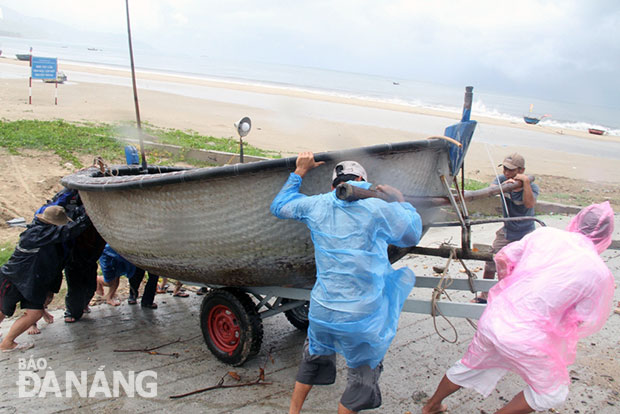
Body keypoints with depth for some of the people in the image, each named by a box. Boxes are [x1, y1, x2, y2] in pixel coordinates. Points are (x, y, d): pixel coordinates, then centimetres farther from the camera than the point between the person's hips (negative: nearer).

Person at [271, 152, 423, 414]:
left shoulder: (316, 205, 1)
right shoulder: (377, 208, -9)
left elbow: (278, 206, 19)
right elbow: (412, 235, 7)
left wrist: (299, 172, 24)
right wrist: (400, 202, 21)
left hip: (321, 311, 5)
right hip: (361, 319, -4)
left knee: (315, 358, 31)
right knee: (364, 375, 19)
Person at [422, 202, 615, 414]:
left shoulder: (544, 233, 0)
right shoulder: (599, 273, -10)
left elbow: (503, 259, 10)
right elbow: (586, 321, 0)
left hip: (492, 318, 5)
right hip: (524, 338, -5)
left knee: (470, 366, 30)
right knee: (553, 392, 23)